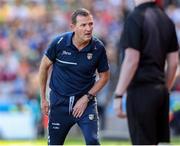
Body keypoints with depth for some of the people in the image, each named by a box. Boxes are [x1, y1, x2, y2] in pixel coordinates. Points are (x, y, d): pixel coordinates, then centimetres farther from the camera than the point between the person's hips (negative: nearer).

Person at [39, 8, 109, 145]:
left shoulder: (98, 48, -12)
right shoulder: (59, 42, -13)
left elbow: (104, 76, 1)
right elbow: (44, 66, 1)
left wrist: (87, 98, -8)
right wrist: (43, 98, 4)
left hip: (85, 102, -1)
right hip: (59, 101, 1)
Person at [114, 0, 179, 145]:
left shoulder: (135, 18, -9)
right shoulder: (166, 20, 12)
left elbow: (131, 60, -15)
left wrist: (118, 95, -12)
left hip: (141, 90, -7)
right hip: (161, 91, 7)